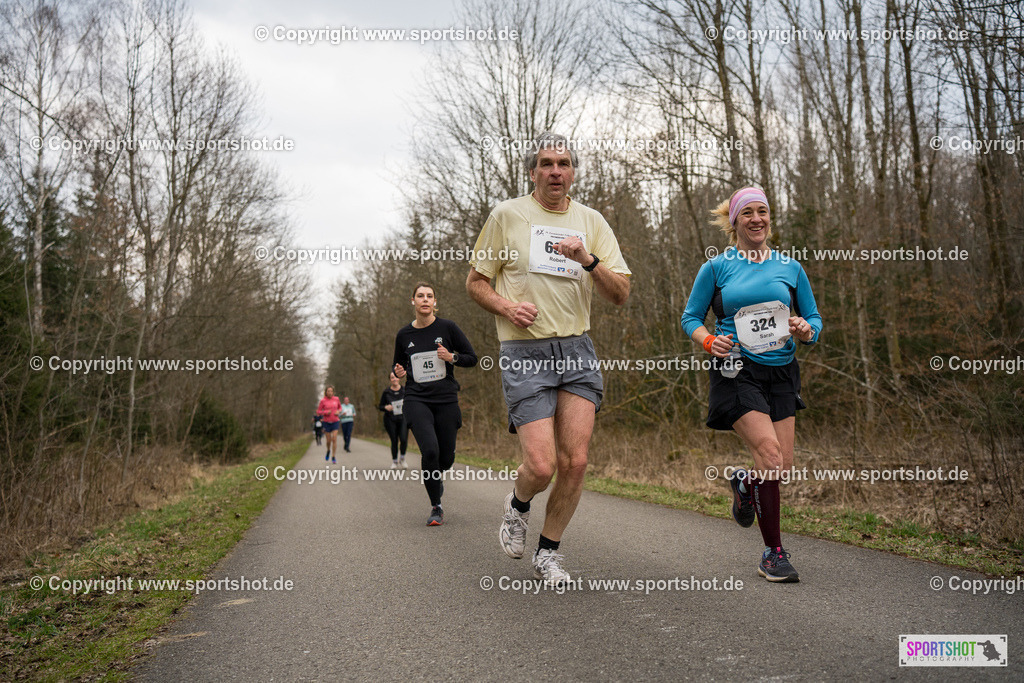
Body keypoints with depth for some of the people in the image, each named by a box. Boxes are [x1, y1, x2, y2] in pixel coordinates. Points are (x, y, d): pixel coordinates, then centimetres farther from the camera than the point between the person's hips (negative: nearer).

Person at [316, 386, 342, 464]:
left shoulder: (336, 399, 0)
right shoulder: (323, 401, -6)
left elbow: (340, 407, 17)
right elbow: (318, 412, -1)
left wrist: (338, 412, -4)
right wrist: (326, 412, -19)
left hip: (335, 422, 1)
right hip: (326, 422, -1)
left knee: (334, 439, -12)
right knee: (329, 441, 4)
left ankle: (333, 457, -4)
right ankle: (328, 451, 37)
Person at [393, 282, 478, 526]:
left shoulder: (448, 328, 0)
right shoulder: (404, 335, 6)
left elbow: (472, 358, 5)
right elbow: (398, 366, 20)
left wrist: (451, 357, -13)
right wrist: (399, 373, -3)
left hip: (446, 400, 0)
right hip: (416, 399, 0)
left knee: (446, 458, 3)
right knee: (430, 450, -21)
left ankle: (434, 476, 42)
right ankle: (436, 507, -3)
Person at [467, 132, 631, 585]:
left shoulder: (591, 222, 10)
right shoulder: (507, 215, 3)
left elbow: (621, 294, 5)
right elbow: (475, 282, 7)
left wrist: (587, 259, -13)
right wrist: (507, 307, -12)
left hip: (577, 349, 3)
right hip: (524, 352, -3)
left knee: (575, 462, -3)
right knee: (541, 466, -12)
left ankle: (548, 552, 19)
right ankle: (518, 504, 24)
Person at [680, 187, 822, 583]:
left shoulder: (790, 268, 11)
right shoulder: (716, 268, 4)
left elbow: (813, 317, 16)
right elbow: (690, 317, 7)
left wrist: (807, 331, -8)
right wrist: (709, 341, -13)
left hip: (781, 371, 4)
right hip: (737, 370, -4)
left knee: (783, 466, 1)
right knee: (770, 454, -17)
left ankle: (745, 483, 38)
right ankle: (773, 552, -4)